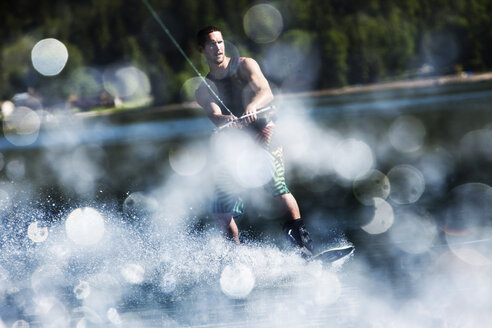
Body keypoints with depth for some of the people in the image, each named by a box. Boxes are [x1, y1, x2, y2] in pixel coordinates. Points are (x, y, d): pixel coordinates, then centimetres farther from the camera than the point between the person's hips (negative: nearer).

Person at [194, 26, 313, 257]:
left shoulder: (244, 65, 4)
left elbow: (267, 93, -13)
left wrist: (253, 106, -36)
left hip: (262, 132, -4)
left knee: (277, 187, -28)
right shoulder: (203, 91, 11)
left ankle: (302, 240, -31)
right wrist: (224, 120, -35)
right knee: (220, 211, -1)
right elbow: (214, 115, -9)